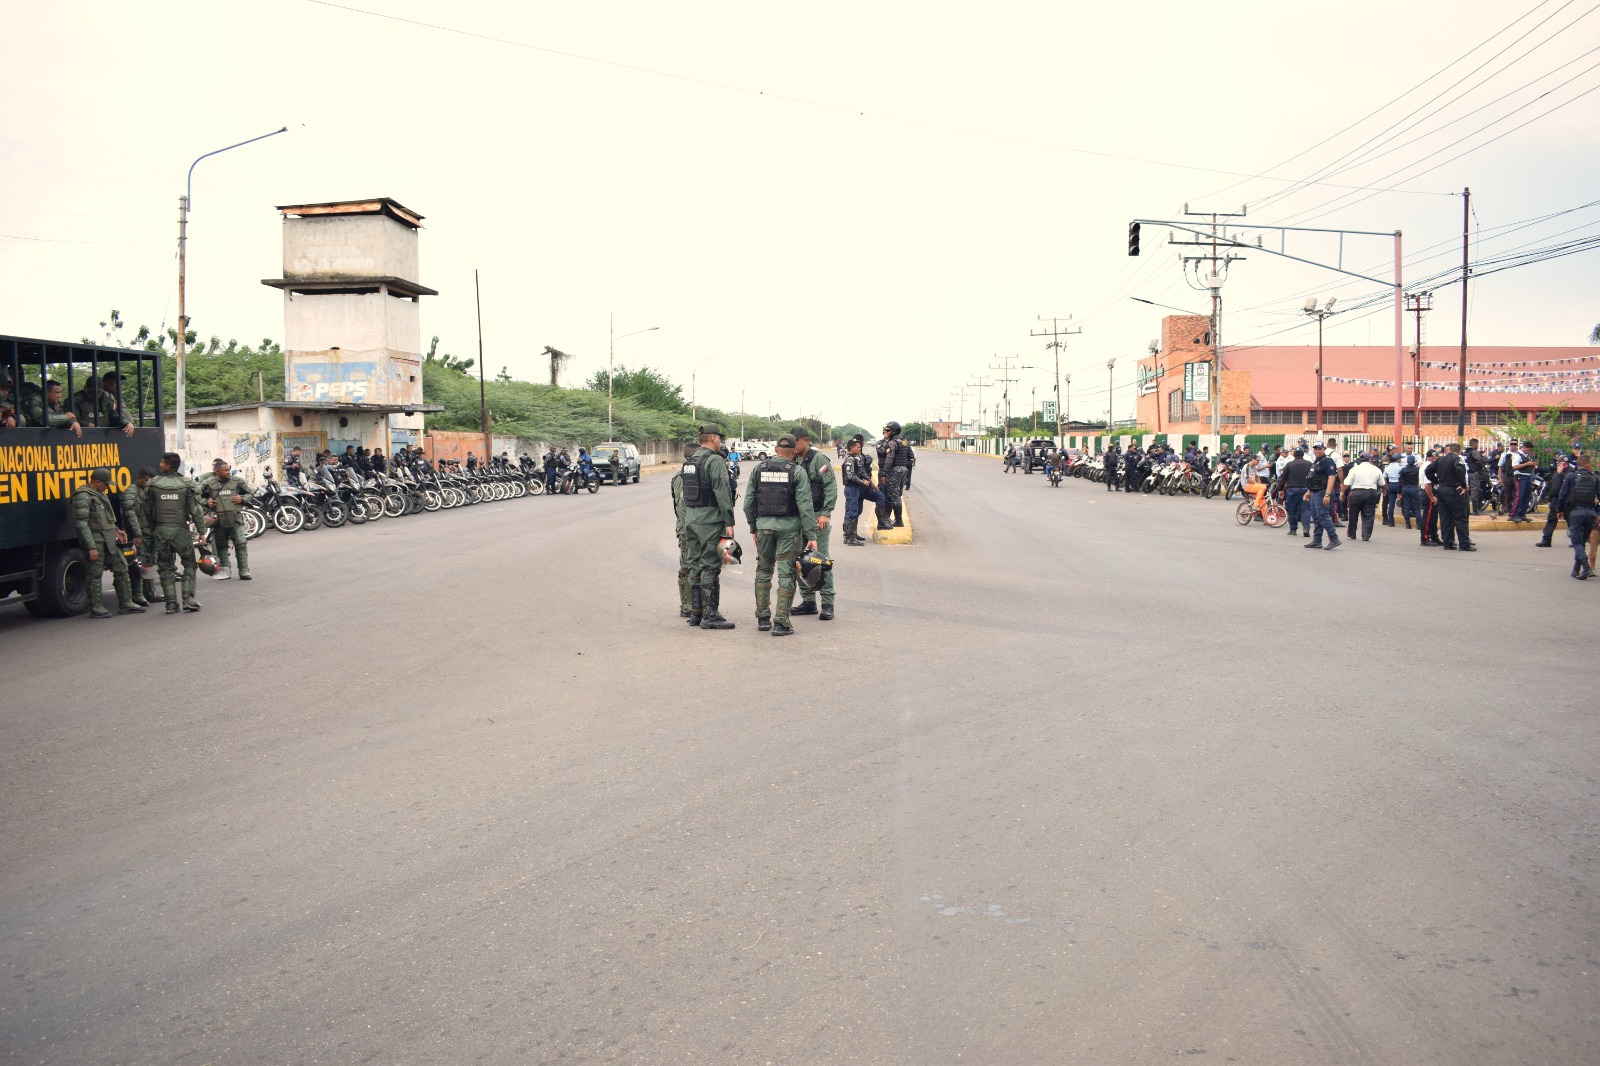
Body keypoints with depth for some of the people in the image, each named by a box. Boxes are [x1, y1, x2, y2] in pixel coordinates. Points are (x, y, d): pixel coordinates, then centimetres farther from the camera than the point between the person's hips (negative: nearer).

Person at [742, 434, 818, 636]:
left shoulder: (758, 469, 5)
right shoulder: (798, 471, -5)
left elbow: (749, 501, 6)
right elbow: (805, 505, -10)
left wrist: (753, 527, 17)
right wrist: (811, 535, -8)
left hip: (764, 524, 3)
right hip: (789, 527, -3)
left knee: (764, 570, 16)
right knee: (786, 573, 0)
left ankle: (763, 618, 19)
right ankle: (781, 622, -2)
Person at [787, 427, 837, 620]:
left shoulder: (818, 460, -7)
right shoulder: (792, 462, 12)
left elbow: (831, 488, -12)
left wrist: (826, 513, -19)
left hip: (817, 517, -7)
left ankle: (827, 604, -2)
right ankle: (808, 602, 17)